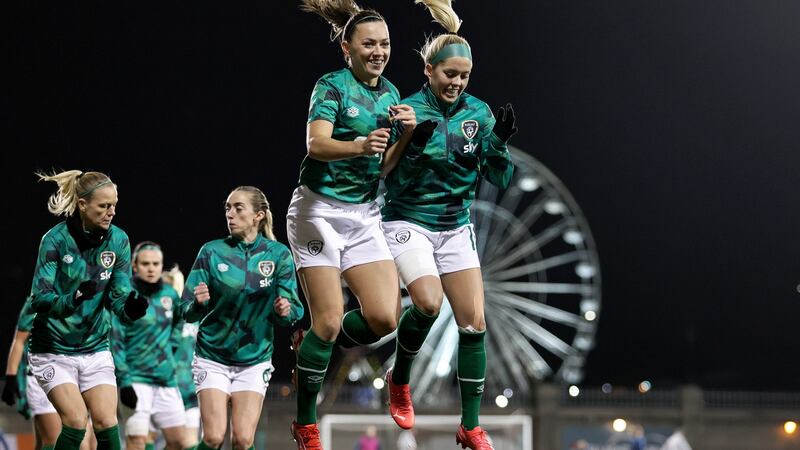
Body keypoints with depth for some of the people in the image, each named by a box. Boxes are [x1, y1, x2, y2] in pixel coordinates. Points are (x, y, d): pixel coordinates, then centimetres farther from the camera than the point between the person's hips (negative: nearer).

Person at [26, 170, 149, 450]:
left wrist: (130, 308, -28)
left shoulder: (118, 240, -4)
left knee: (106, 422, -7)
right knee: (76, 421, -18)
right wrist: (74, 298, -40)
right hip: (53, 349, -4)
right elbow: (39, 300, -21)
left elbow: (118, 296, -4)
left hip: (96, 348, 4)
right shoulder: (55, 239, -16)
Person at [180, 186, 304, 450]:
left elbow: (294, 312, -3)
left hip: (255, 360, 0)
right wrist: (198, 302, -29)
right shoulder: (212, 252, -5)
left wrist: (285, 311, -26)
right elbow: (187, 312, -7)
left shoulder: (278, 255, -4)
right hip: (212, 357, 0)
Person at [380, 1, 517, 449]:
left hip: (456, 226, 4)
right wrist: (412, 145, -27)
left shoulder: (478, 112, -1)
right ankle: (400, 380, 3)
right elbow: (389, 177, -11)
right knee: (428, 302, -27)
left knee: (474, 322, -3)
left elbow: (501, 178, 0)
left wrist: (500, 142, -17)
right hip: (409, 222, -4)